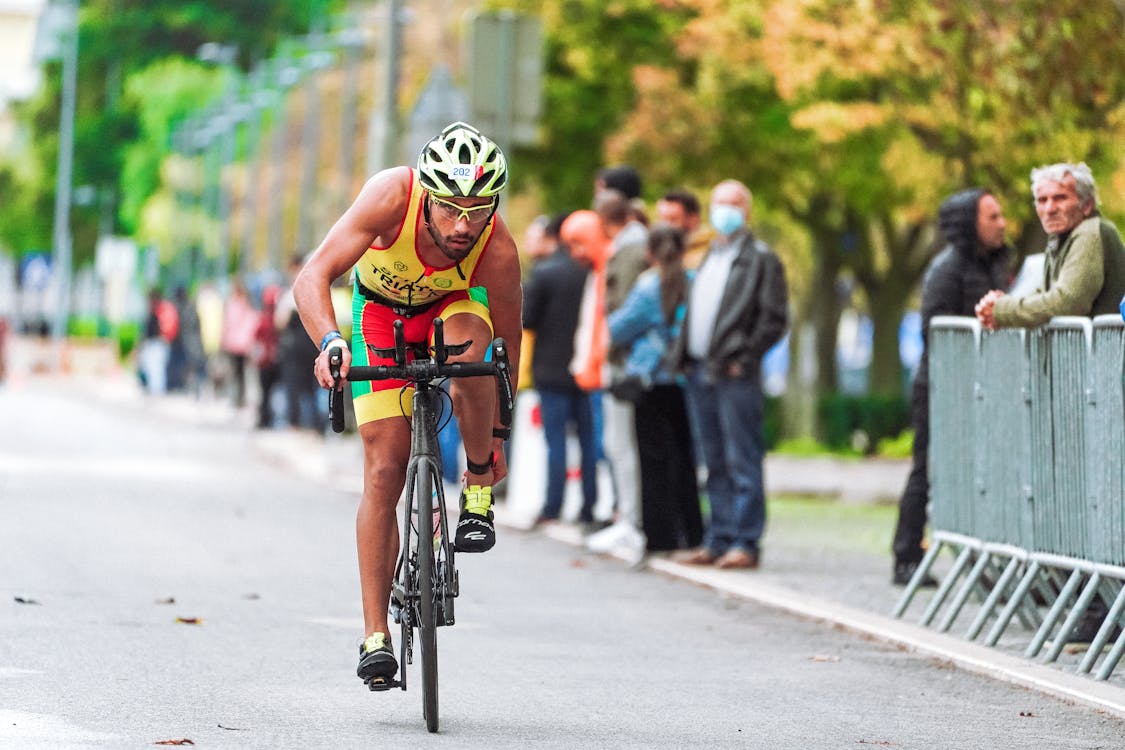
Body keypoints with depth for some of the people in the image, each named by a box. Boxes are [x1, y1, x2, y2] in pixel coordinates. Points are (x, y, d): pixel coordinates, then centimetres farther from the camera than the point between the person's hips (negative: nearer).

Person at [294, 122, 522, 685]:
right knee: (385, 470, -10)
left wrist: (498, 433, -11)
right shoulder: (390, 197, -38)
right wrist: (330, 343, -58)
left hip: (455, 303, 0)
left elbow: (507, 340, -18)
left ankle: (479, 490, -14)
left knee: (470, 350, -38)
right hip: (381, 309, 0)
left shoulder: (498, 251, -34)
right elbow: (312, 278, -41)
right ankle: (376, 635, -6)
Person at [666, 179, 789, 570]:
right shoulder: (707, 258, 22)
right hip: (700, 373, 8)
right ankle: (719, 541, 14)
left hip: (736, 376, -8)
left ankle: (745, 544, -6)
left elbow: (774, 319, -8)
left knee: (742, 462, -7)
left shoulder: (761, 259, -1)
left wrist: (743, 359, -13)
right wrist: (681, 355, 13)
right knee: (716, 464, 10)